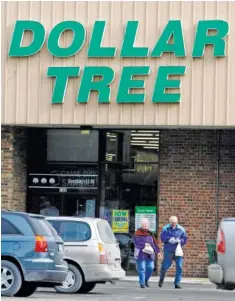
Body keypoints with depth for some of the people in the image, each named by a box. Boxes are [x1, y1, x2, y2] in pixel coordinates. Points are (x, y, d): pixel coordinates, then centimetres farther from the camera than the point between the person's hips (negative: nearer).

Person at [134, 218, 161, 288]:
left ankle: (146, 280, 23)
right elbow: (136, 243, -14)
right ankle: (142, 283, -2)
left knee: (150, 267, -1)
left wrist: (158, 252, 4)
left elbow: (154, 243, 12)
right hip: (141, 254, -5)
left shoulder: (150, 234, 13)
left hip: (149, 254, 5)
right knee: (142, 269, -7)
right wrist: (144, 244, -21)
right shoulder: (137, 234, -3)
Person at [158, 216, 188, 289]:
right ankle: (161, 278, 33)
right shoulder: (165, 229, 0)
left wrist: (180, 241, -15)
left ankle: (177, 283, 0)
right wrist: (169, 239, -20)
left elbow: (185, 239, 5)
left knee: (179, 267, -7)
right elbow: (162, 238, -4)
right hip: (168, 251, -1)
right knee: (166, 266, 4)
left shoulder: (181, 229, 4)